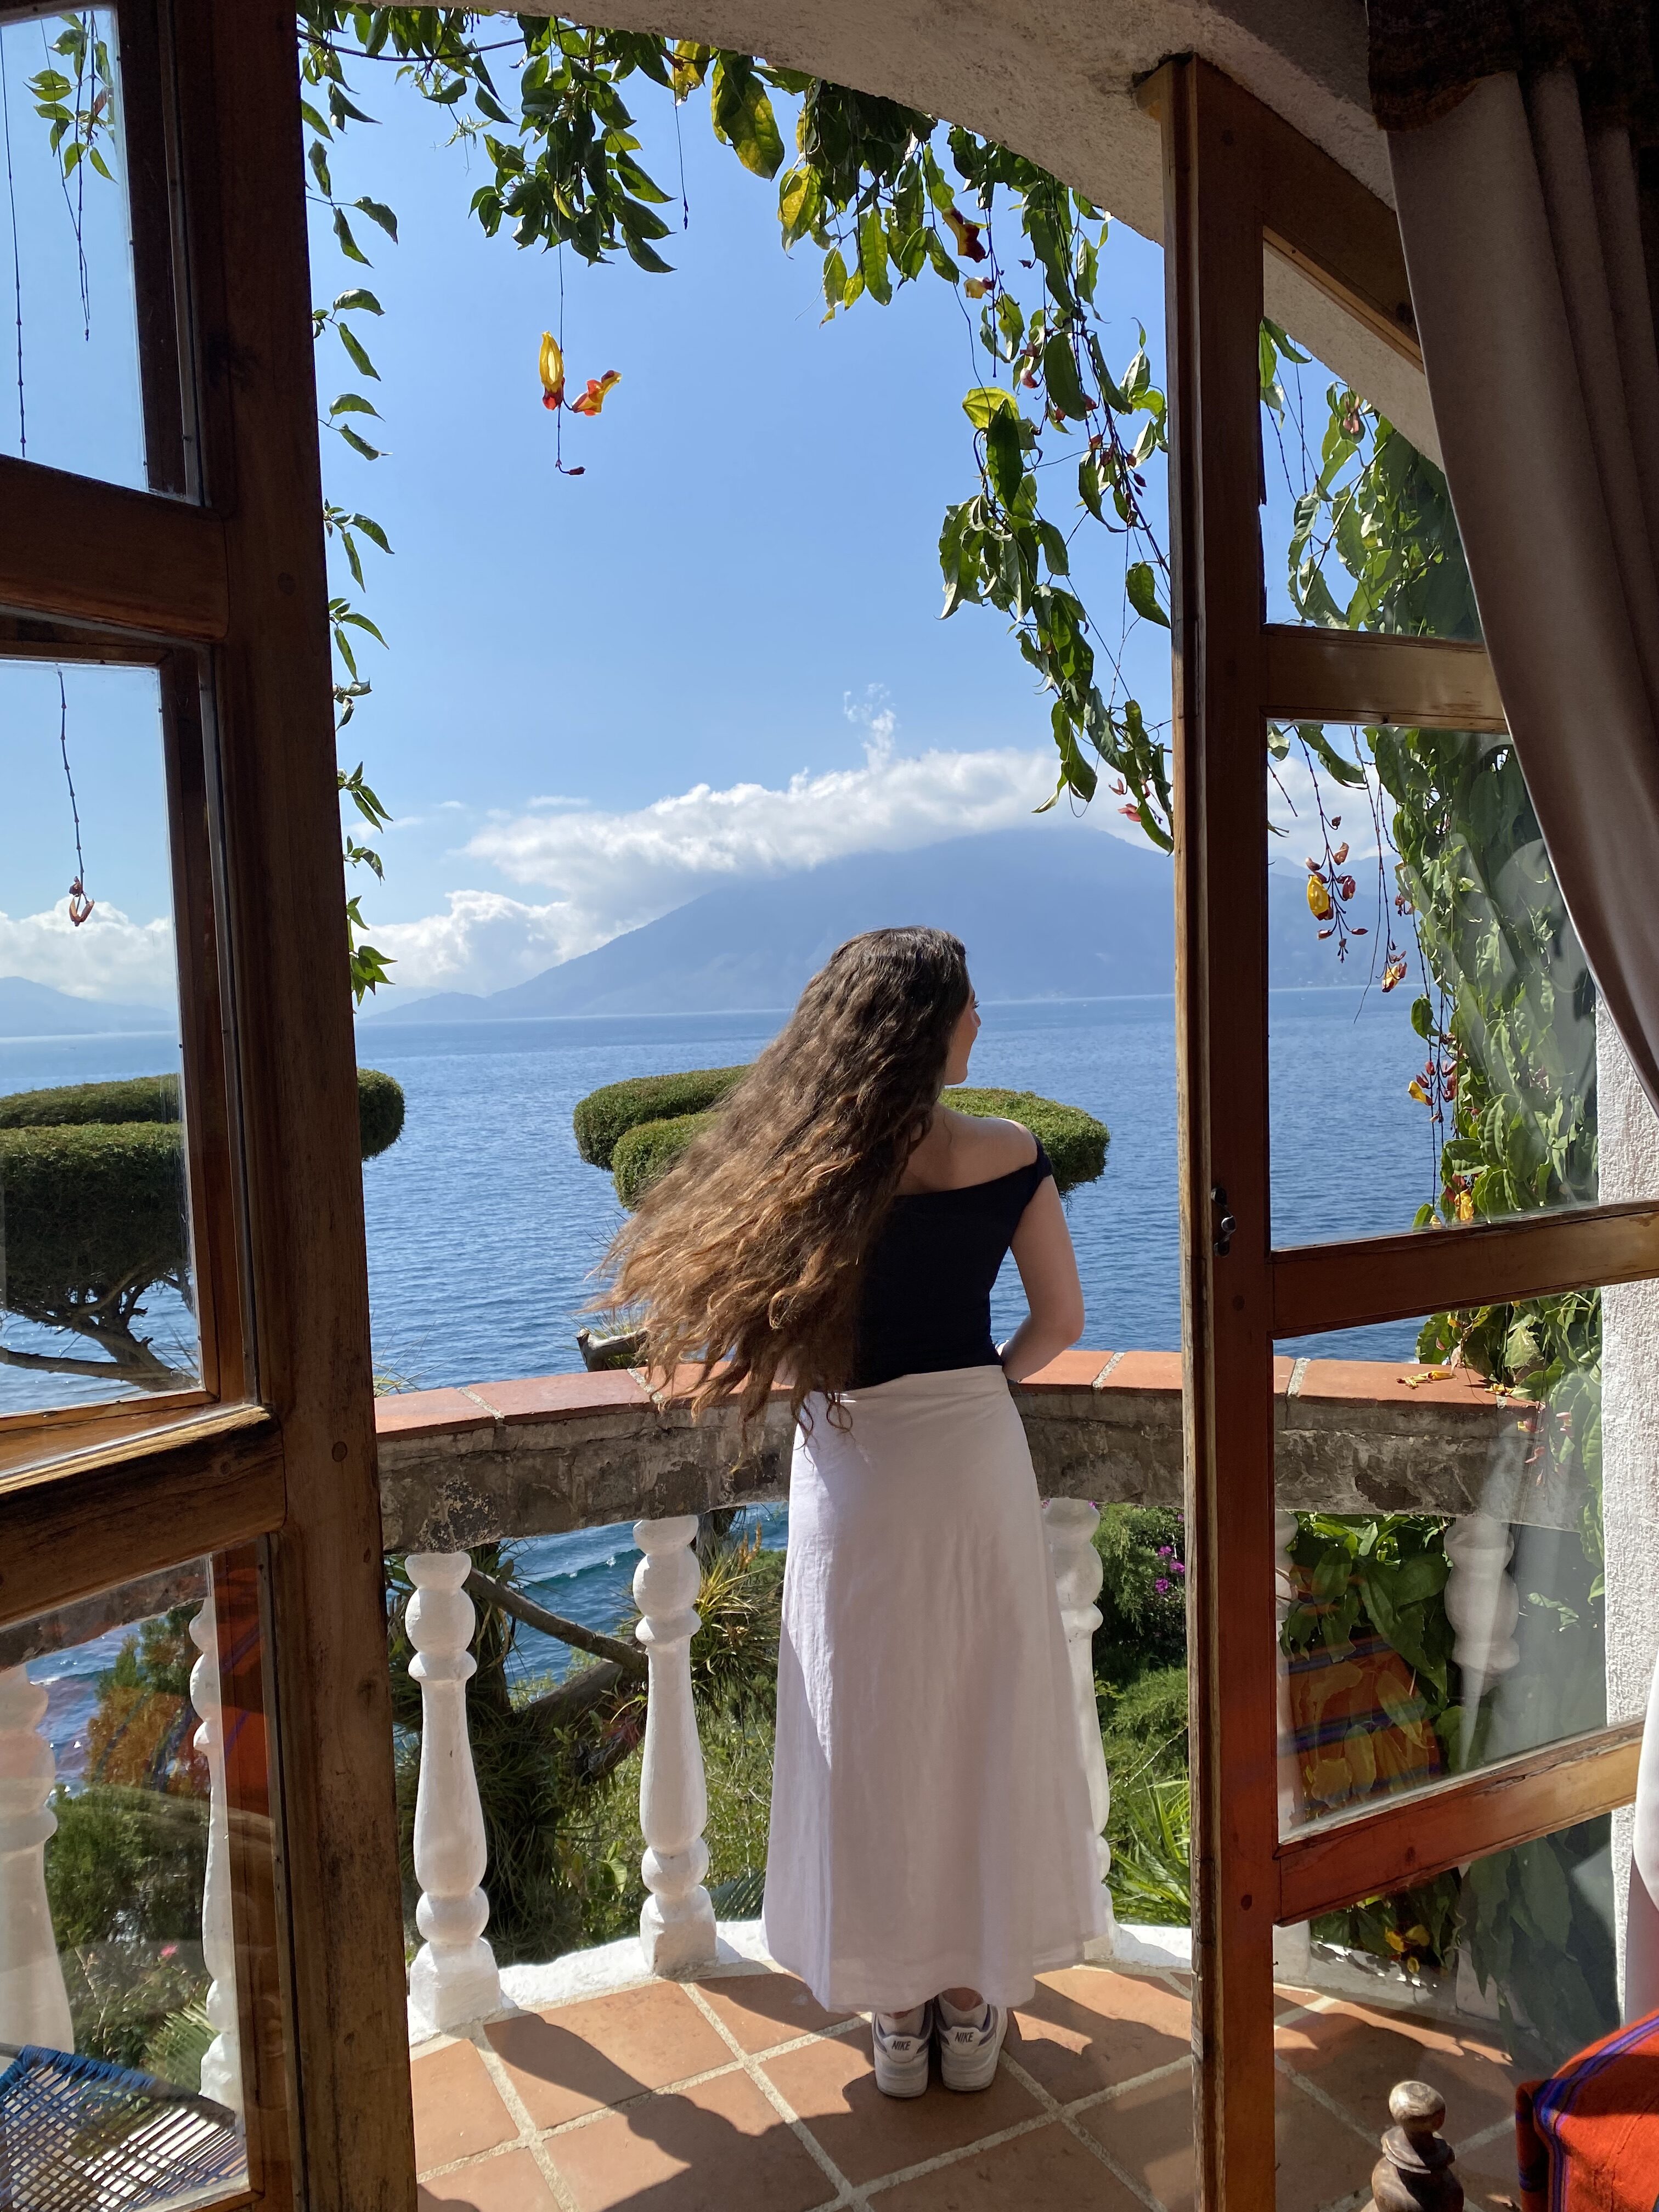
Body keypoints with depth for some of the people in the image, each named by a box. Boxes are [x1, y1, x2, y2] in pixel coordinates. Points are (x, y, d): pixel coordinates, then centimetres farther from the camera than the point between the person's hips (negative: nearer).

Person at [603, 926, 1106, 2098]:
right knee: (984, 1728, 17)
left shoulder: (805, 1167, -13)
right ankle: (972, 2001, 33)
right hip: (974, 1456, 1)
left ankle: (894, 2010, 32)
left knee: (869, 1740, 15)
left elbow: (768, 1339, -8)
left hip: (853, 1470, 0)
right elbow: (1061, 1320, -1)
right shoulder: (1010, 1157, -10)